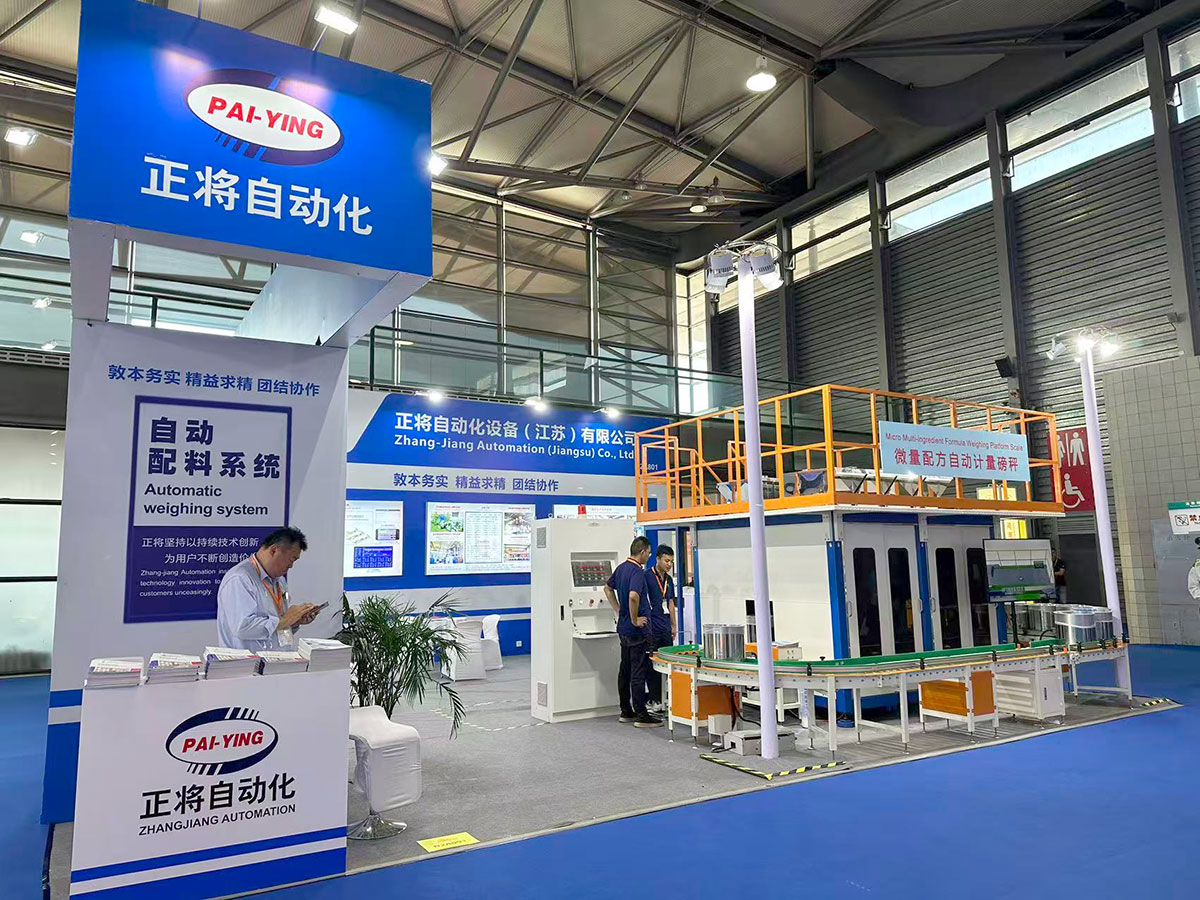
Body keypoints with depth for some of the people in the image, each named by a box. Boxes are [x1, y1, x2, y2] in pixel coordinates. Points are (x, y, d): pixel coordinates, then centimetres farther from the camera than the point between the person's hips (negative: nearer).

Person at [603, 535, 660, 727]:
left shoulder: (621, 568, 10)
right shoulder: (638, 572, -19)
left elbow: (608, 589, 23)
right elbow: (633, 596, -35)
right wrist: (635, 619, -22)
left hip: (623, 628, 9)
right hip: (638, 630, -9)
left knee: (625, 670, 13)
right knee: (639, 673, -5)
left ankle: (626, 711, 21)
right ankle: (641, 716, 0)